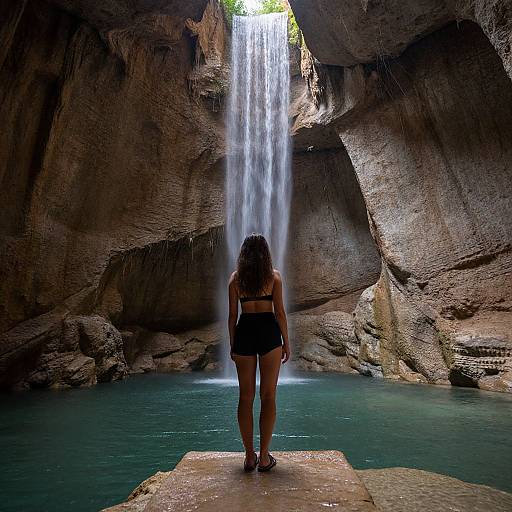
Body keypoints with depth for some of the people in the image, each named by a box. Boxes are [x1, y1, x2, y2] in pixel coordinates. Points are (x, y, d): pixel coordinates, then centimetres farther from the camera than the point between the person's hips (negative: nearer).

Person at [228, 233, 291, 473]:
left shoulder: (235, 277, 5)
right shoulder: (274, 275, 1)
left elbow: (233, 314, 5)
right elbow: (279, 312, -2)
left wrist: (232, 344, 13)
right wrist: (286, 342, 6)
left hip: (244, 332, 2)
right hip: (268, 331, -1)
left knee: (246, 396, 10)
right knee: (268, 396, 7)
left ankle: (249, 456, 17)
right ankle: (264, 457, 13)